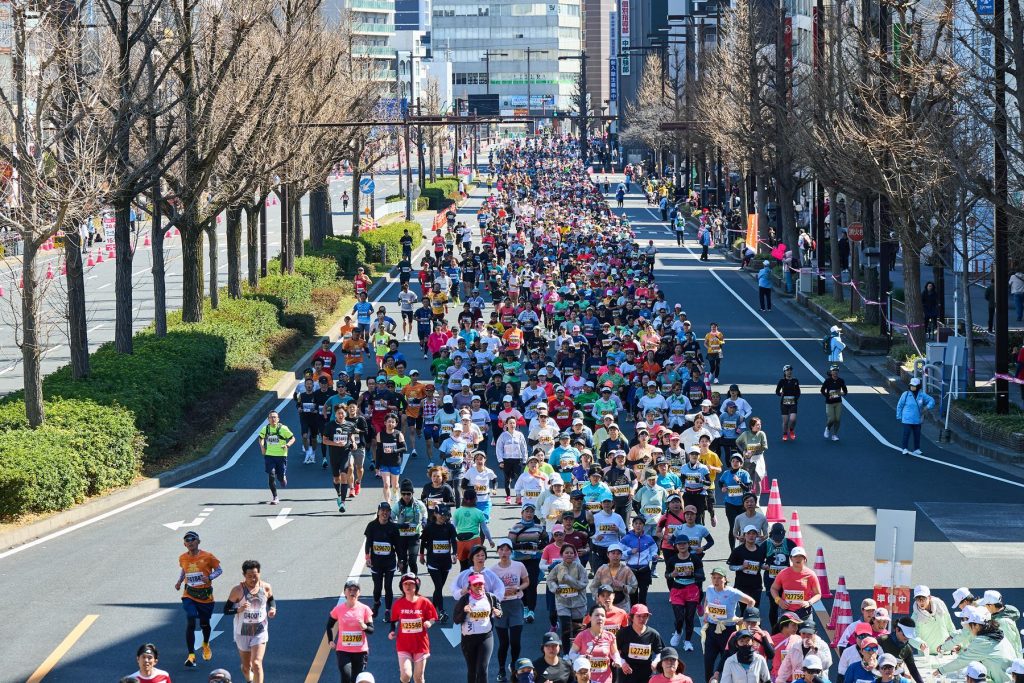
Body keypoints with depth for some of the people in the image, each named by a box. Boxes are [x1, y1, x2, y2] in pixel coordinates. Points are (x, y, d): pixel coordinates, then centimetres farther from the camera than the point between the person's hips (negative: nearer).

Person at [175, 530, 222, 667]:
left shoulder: (207, 557, -9)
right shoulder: (183, 558, 1)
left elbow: (219, 570, -3)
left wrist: (209, 577, -21)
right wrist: (179, 582, 4)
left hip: (205, 595, -1)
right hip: (189, 595, 1)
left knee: (204, 624, 13)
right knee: (191, 623, -15)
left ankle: (206, 645, 46)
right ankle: (191, 655, -14)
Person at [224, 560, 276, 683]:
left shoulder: (266, 587, -5)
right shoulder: (238, 590, -13)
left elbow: (271, 601, 16)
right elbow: (226, 610, -8)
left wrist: (273, 609, -7)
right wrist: (238, 610, -27)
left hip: (260, 631, 0)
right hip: (242, 633, 0)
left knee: (256, 663, -17)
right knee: (246, 667, 13)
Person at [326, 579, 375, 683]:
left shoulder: (364, 609, -2)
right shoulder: (338, 609, -1)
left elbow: (371, 629, 0)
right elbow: (329, 625, 14)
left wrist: (364, 627, -21)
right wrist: (330, 640, 3)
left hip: (361, 651, 1)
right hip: (343, 650, -1)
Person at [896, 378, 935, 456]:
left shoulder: (922, 395, 1)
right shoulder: (906, 394, -7)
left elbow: (931, 400, 13)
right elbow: (899, 406, 0)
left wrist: (927, 407, -5)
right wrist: (899, 417, 0)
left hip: (917, 419, 3)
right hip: (907, 419, -3)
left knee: (917, 434, 8)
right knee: (906, 434, -8)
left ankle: (917, 449, 20)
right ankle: (905, 449, 1)